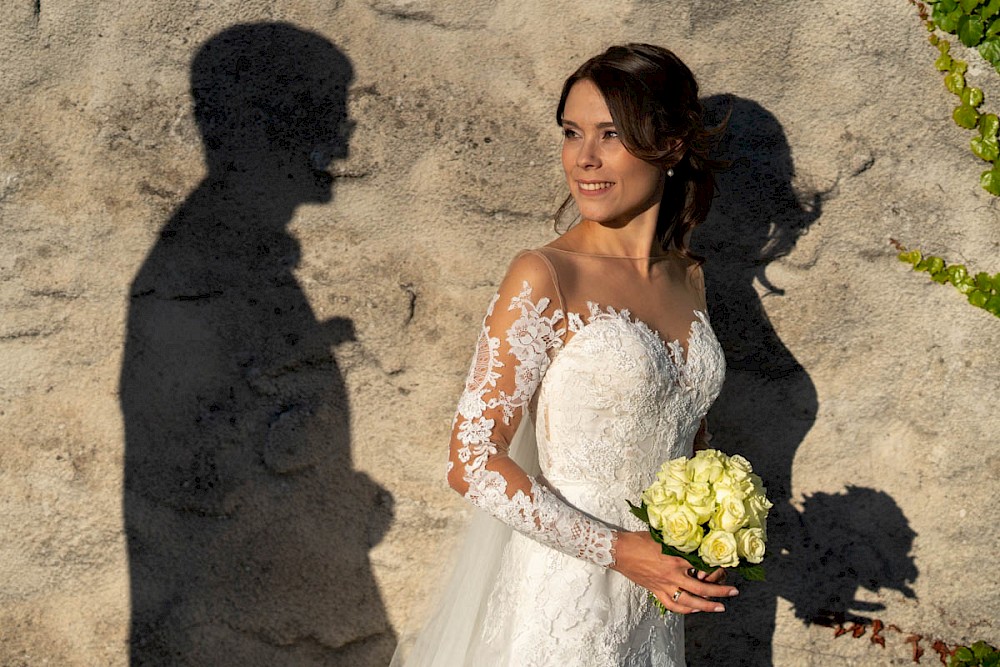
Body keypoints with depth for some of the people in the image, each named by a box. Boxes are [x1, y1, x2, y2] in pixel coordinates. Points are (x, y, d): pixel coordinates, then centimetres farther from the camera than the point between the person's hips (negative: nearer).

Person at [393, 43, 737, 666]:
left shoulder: (687, 275, 3)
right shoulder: (546, 277, -15)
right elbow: (473, 461, -18)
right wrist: (617, 549, -19)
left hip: (655, 600, 6)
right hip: (561, 587, -5)